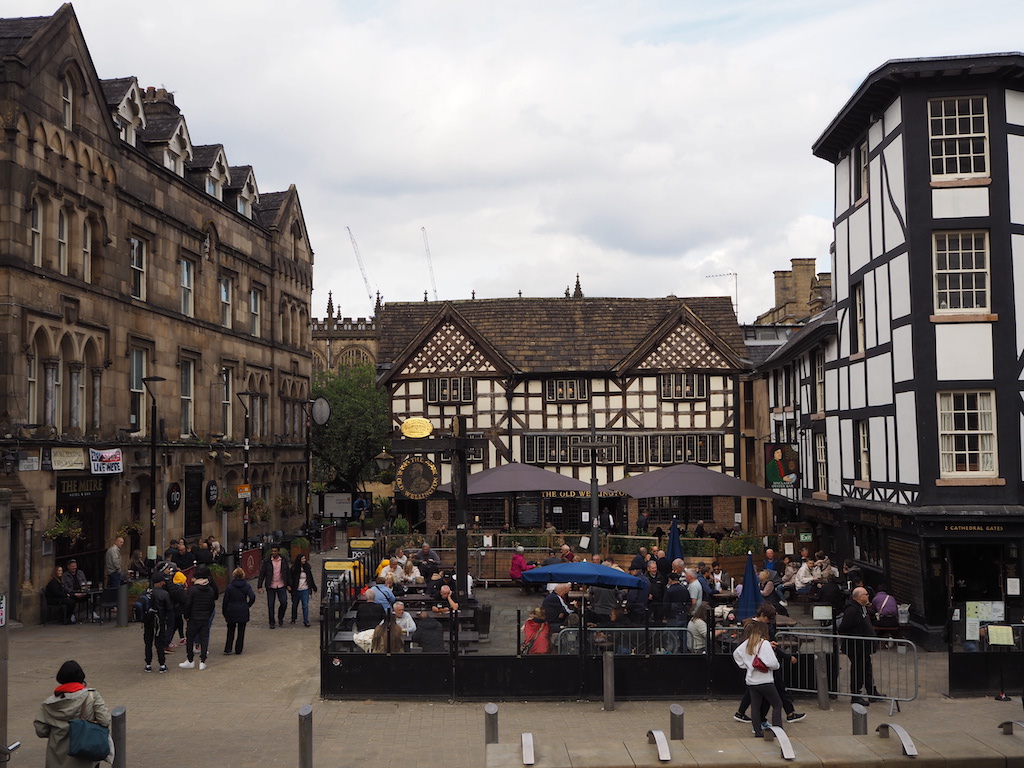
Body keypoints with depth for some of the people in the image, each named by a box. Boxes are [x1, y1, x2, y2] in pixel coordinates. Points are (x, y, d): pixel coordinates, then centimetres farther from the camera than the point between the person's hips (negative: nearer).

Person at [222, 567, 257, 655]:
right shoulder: (247, 586, -4)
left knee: (230, 631, 12)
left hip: (231, 612, 0)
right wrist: (248, 605, 0)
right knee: (241, 631, 9)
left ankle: (227, 649, 5)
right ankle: (238, 650, 11)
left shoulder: (229, 587, -4)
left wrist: (224, 613, 6)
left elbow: (225, 601, -2)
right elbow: (252, 597, -17)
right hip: (243, 612, 0)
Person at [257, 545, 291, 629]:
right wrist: (259, 586, -7)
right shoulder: (267, 561, -4)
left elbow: (288, 573, 9)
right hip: (270, 587, -1)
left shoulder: (284, 561, 2)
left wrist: (289, 584, 7)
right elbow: (262, 574, -2)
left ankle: (280, 617, 22)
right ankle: (272, 623, 15)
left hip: (281, 586, 1)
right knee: (270, 605, 3)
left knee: (284, 603, -4)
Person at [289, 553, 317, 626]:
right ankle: (293, 619, 33)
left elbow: (311, 579, 14)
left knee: (305, 606, -6)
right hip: (296, 590, -1)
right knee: (295, 605, 14)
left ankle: (306, 621, -4)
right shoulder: (294, 568, -5)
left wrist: (314, 588, 18)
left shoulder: (307, 568, 5)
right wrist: (290, 588, -9)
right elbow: (291, 579, -3)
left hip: (305, 590, 1)